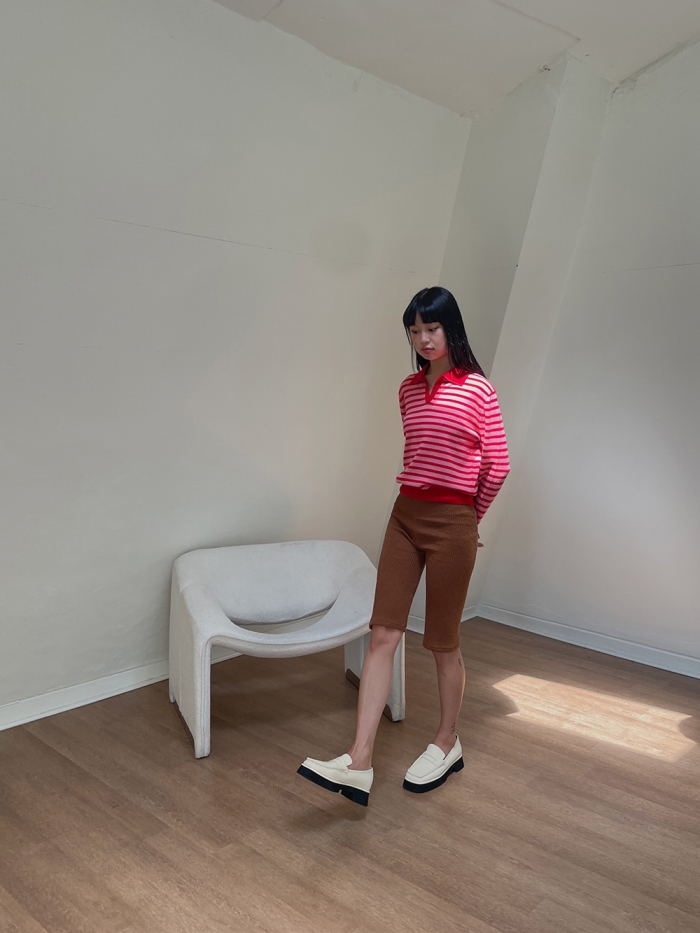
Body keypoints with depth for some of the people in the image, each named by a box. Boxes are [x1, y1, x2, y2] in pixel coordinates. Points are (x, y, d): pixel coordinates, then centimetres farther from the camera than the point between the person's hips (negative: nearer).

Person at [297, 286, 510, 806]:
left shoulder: (477, 389, -6)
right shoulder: (409, 389, 11)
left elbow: (498, 465, -2)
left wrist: (469, 516, 8)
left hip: (452, 523, -5)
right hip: (406, 515, 6)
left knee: (443, 641, 7)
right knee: (383, 635, -2)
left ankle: (448, 744, 29)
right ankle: (359, 764, 0)